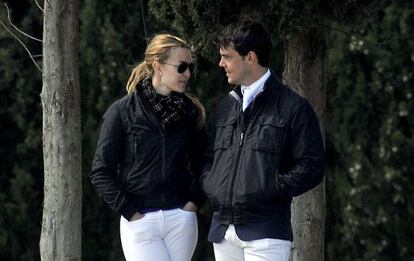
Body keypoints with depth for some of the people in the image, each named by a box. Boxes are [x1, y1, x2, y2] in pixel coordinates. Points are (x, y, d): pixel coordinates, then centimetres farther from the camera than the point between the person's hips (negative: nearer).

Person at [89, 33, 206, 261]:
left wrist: (194, 201, 3)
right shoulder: (122, 112, -4)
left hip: (181, 219, 3)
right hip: (140, 222, -3)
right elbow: (101, 173, -3)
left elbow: (201, 164, 18)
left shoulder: (190, 112, 6)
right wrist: (130, 212, -8)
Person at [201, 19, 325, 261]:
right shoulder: (226, 107, 17)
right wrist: (210, 184, 4)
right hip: (223, 229, 7)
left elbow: (312, 166, -7)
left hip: (265, 232, -6)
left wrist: (268, 190, -15)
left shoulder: (293, 107, -3)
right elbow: (210, 158, 25)